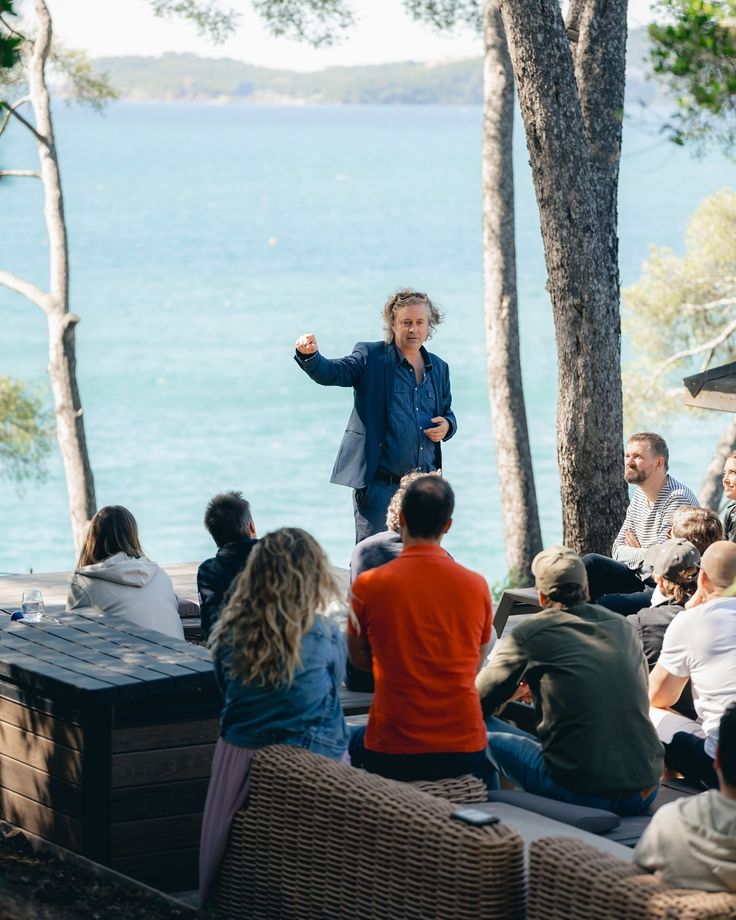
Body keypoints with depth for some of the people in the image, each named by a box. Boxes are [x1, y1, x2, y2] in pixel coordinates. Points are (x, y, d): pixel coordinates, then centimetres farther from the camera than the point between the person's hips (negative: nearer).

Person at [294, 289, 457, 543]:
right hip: (379, 486, -5)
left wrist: (447, 426, 0)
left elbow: (448, 412, 25)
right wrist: (309, 355, -38)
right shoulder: (370, 356, -1)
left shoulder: (438, 368, 13)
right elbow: (331, 373, -16)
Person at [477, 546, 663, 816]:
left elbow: (479, 701, 6)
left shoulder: (530, 634, -2)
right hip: (645, 794, 5)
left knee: (483, 729, 9)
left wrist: (520, 688, 31)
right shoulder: (621, 626, 12)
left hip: (581, 793, -5)